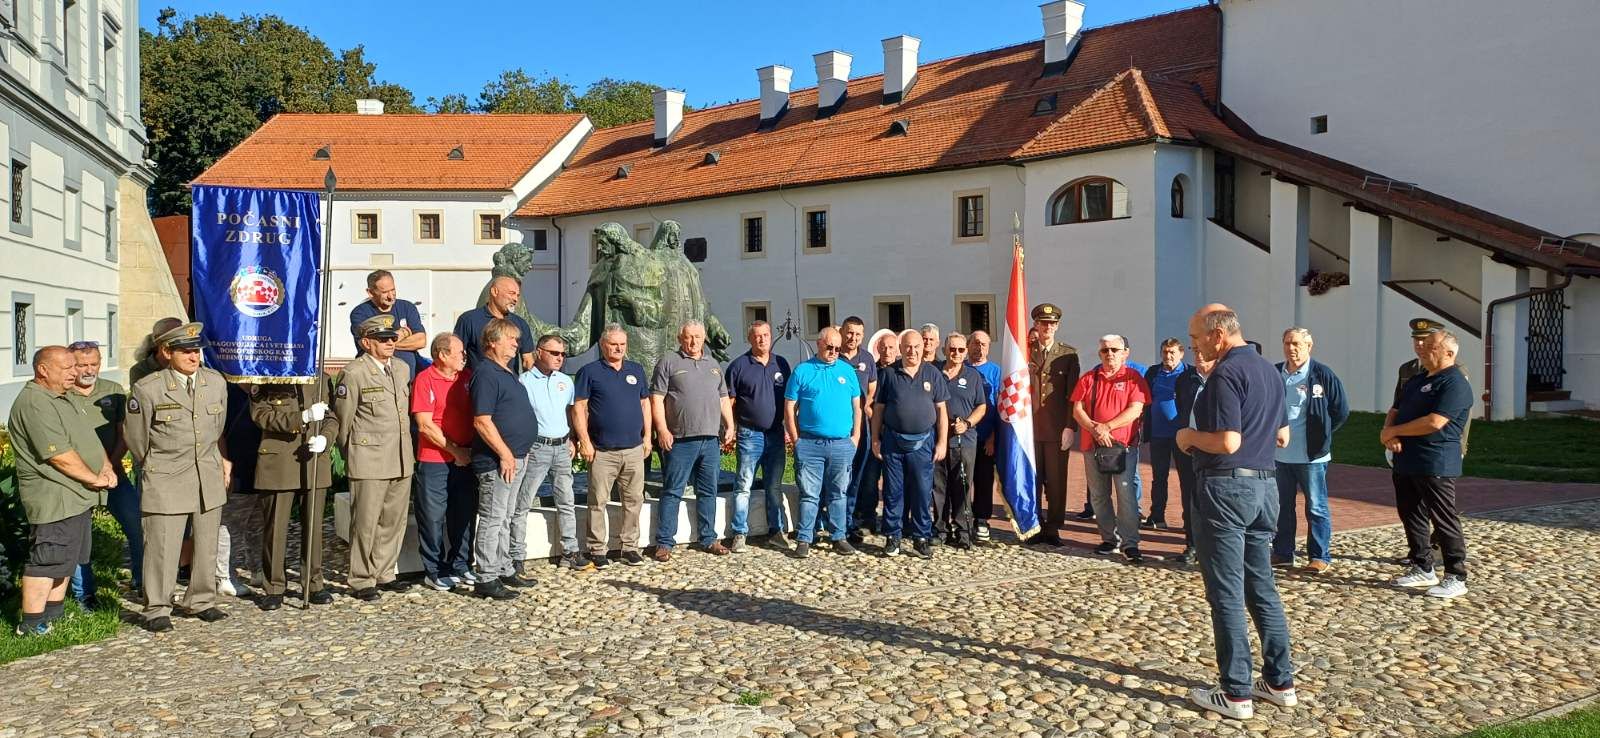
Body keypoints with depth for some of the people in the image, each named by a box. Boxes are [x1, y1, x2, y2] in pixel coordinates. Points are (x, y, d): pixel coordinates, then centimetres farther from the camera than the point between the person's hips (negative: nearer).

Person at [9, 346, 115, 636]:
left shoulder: (65, 400, 16)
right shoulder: (34, 405, -17)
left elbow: (90, 438, 18)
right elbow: (60, 456, -22)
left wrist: (106, 468, 1)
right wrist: (94, 479, -13)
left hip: (77, 497, 10)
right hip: (54, 499, -10)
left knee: (68, 557, 17)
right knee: (46, 560, -5)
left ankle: (53, 612, 27)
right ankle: (31, 624, 1)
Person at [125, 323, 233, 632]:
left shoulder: (216, 382, 2)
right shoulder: (147, 389, -10)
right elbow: (135, 435, 2)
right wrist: (154, 468, 11)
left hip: (210, 479, 4)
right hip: (166, 482, -4)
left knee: (207, 544, 11)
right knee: (162, 546, -1)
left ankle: (201, 601, 26)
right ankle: (157, 610, 13)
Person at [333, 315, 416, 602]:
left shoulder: (402, 369, 13)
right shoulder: (354, 373, -7)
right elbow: (343, 419, -2)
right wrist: (351, 456, 5)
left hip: (401, 460, 7)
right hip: (368, 461, -6)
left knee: (393, 521, 12)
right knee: (365, 522, -1)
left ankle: (383, 574, 24)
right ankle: (361, 581, 10)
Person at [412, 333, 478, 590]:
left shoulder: (467, 377, 9)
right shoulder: (425, 380, -7)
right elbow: (425, 426, -11)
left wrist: (471, 450, 5)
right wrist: (455, 450, -10)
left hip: (465, 460, 5)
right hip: (433, 461, -5)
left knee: (464, 516, 11)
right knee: (433, 518, 3)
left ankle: (460, 566, 24)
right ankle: (434, 571, 14)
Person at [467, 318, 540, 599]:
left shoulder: (508, 371, 15)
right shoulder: (486, 373, -15)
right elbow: (482, 421, -21)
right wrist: (505, 454, -20)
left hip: (517, 457, 10)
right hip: (497, 460, -10)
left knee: (505, 518, 16)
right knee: (492, 519, -4)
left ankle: (505, 570, 26)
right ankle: (486, 579, 1)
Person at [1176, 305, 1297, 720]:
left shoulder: (1225, 373, -15)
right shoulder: (1269, 370, 13)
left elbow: (1227, 442, -22)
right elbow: (1281, 437, 20)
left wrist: (1189, 437, -7)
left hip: (1226, 487, -9)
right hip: (1264, 485, 9)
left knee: (1226, 593, -2)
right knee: (1262, 586, 16)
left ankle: (1236, 693, 4)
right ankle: (1280, 681, 22)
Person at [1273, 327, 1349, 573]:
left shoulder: (1323, 375, -9)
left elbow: (1341, 410, -2)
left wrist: (1321, 435, 1)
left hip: (1311, 454, -5)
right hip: (1280, 454, 5)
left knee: (1316, 507, 3)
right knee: (1282, 506, 13)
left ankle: (1319, 557, 12)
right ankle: (1283, 553, 24)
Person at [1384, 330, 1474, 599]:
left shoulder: (1455, 383, -13)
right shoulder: (1416, 380, 17)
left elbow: (1435, 422, -23)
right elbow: (1395, 411, 17)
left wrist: (1394, 431, -13)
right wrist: (1387, 432, -6)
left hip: (1436, 464, -9)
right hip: (1405, 461, 9)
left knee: (1444, 520, -3)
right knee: (1411, 516, 14)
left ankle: (1456, 577, 4)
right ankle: (1422, 568, 25)